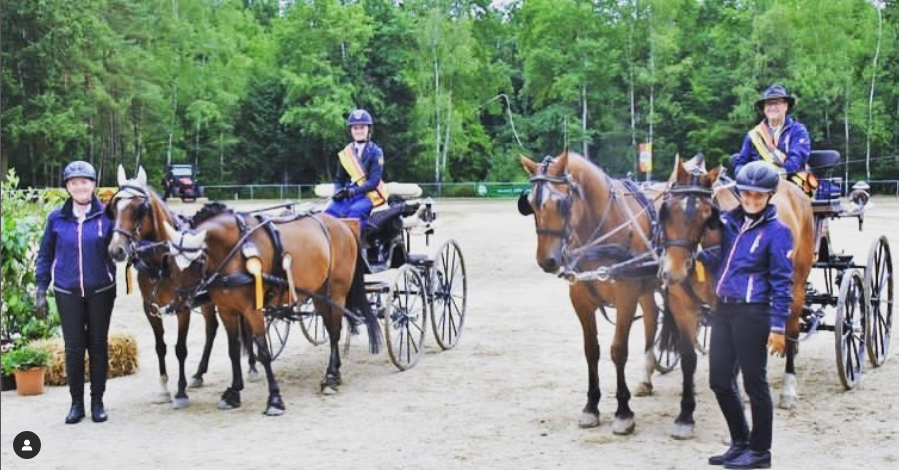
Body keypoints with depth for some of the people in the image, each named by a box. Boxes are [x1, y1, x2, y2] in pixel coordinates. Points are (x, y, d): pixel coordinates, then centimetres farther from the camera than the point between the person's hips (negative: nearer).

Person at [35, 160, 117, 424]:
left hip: (100, 291, -1)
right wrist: (41, 290, 3)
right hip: (68, 293, 1)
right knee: (73, 348, 4)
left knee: (98, 345, 8)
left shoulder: (107, 216, -5)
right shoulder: (56, 219, 0)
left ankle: (97, 401, 19)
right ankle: (76, 403, 16)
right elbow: (45, 256, 6)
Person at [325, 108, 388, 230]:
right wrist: (338, 191, -6)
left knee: (355, 211, -35)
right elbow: (339, 179, 18)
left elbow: (374, 181, -9)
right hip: (347, 195, 4)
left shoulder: (375, 152, 1)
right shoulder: (345, 153, 13)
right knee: (330, 212, -22)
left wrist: (354, 191, -23)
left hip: (368, 194, -4)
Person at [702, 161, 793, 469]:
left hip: (752, 314, -7)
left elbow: (782, 283, -9)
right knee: (720, 380, 12)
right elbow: (715, 260, 17)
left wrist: (778, 327, -13)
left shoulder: (777, 231, -8)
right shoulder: (729, 221, 10)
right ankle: (740, 443, 28)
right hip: (723, 309, 7)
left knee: (754, 383, 2)